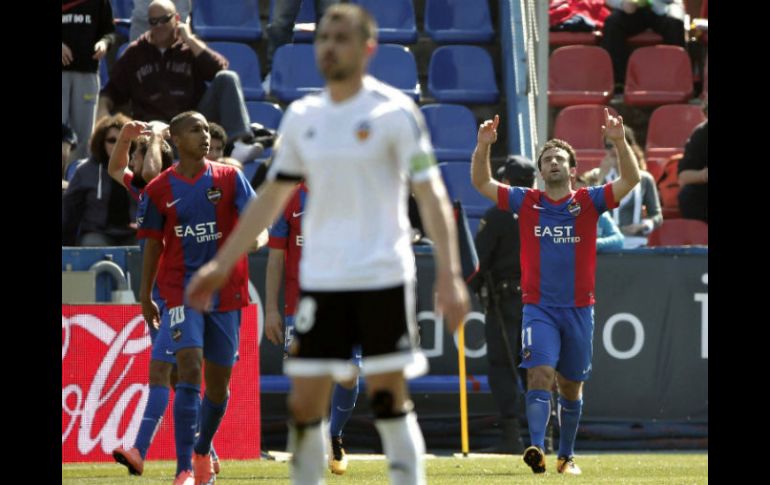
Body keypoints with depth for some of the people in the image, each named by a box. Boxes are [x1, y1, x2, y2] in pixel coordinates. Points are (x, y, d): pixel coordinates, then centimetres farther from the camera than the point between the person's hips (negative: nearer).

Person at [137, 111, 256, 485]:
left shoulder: (229, 178, 2)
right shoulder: (159, 190, 2)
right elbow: (153, 246, 9)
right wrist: (145, 296, 10)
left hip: (225, 292, 2)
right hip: (180, 292, -2)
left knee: (218, 381, 9)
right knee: (189, 370, -18)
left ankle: (203, 451, 36)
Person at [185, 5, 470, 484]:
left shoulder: (395, 111, -5)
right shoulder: (302, 117, 9)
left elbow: (431, 194, -9)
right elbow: (271, 198, 18)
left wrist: (449, 274, -18)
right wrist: (221, 265, 17)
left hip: (383, 278, -4)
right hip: (320, 279, 4)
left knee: (390, 399, -4)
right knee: (305, 404, 1)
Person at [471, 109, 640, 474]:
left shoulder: (588, 202, 3)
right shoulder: (526, 202, 5)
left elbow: (631, 180, -8)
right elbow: (481, 183, 0)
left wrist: (619, 141, -22)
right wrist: (483, 146, -15)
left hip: (578, 308, 1)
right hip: (539, 307, -1)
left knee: (571, 387, 10)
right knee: (540, 375, -19)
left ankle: (567, 455, 24)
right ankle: (536, 448, -30)